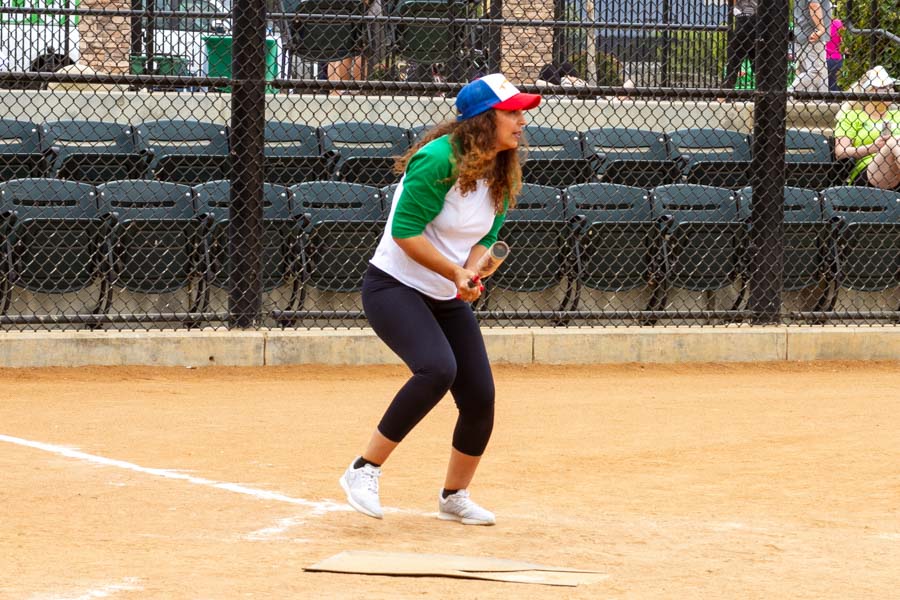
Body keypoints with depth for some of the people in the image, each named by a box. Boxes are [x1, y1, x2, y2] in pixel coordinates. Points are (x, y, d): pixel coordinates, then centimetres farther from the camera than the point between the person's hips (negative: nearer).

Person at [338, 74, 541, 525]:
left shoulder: (501, 174, 2)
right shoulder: (439, 160, -22)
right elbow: (405, 231, -23)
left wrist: (470, 274, -7)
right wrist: (455, 272, -26)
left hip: (449, 300, 8)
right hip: (394, 288, -8)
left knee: (480, 398, 1)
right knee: (438, 369, -31)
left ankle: (454, 497, 24)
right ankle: (364, 471, -19)